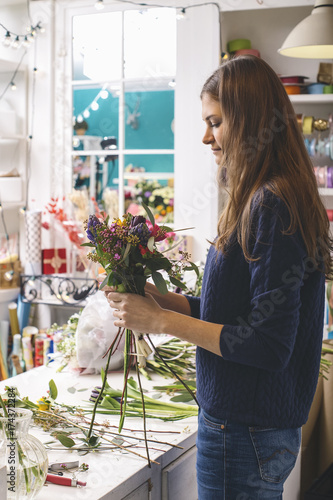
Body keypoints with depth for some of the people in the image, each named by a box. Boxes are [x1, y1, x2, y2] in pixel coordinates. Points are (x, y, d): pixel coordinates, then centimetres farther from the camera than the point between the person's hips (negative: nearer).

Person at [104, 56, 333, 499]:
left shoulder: (273, 208, -21)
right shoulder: (262, 201, 8)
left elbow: (270, 346, -23)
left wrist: (163, 321, -18)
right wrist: (156, 297, 4)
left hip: (245, 436, -9)